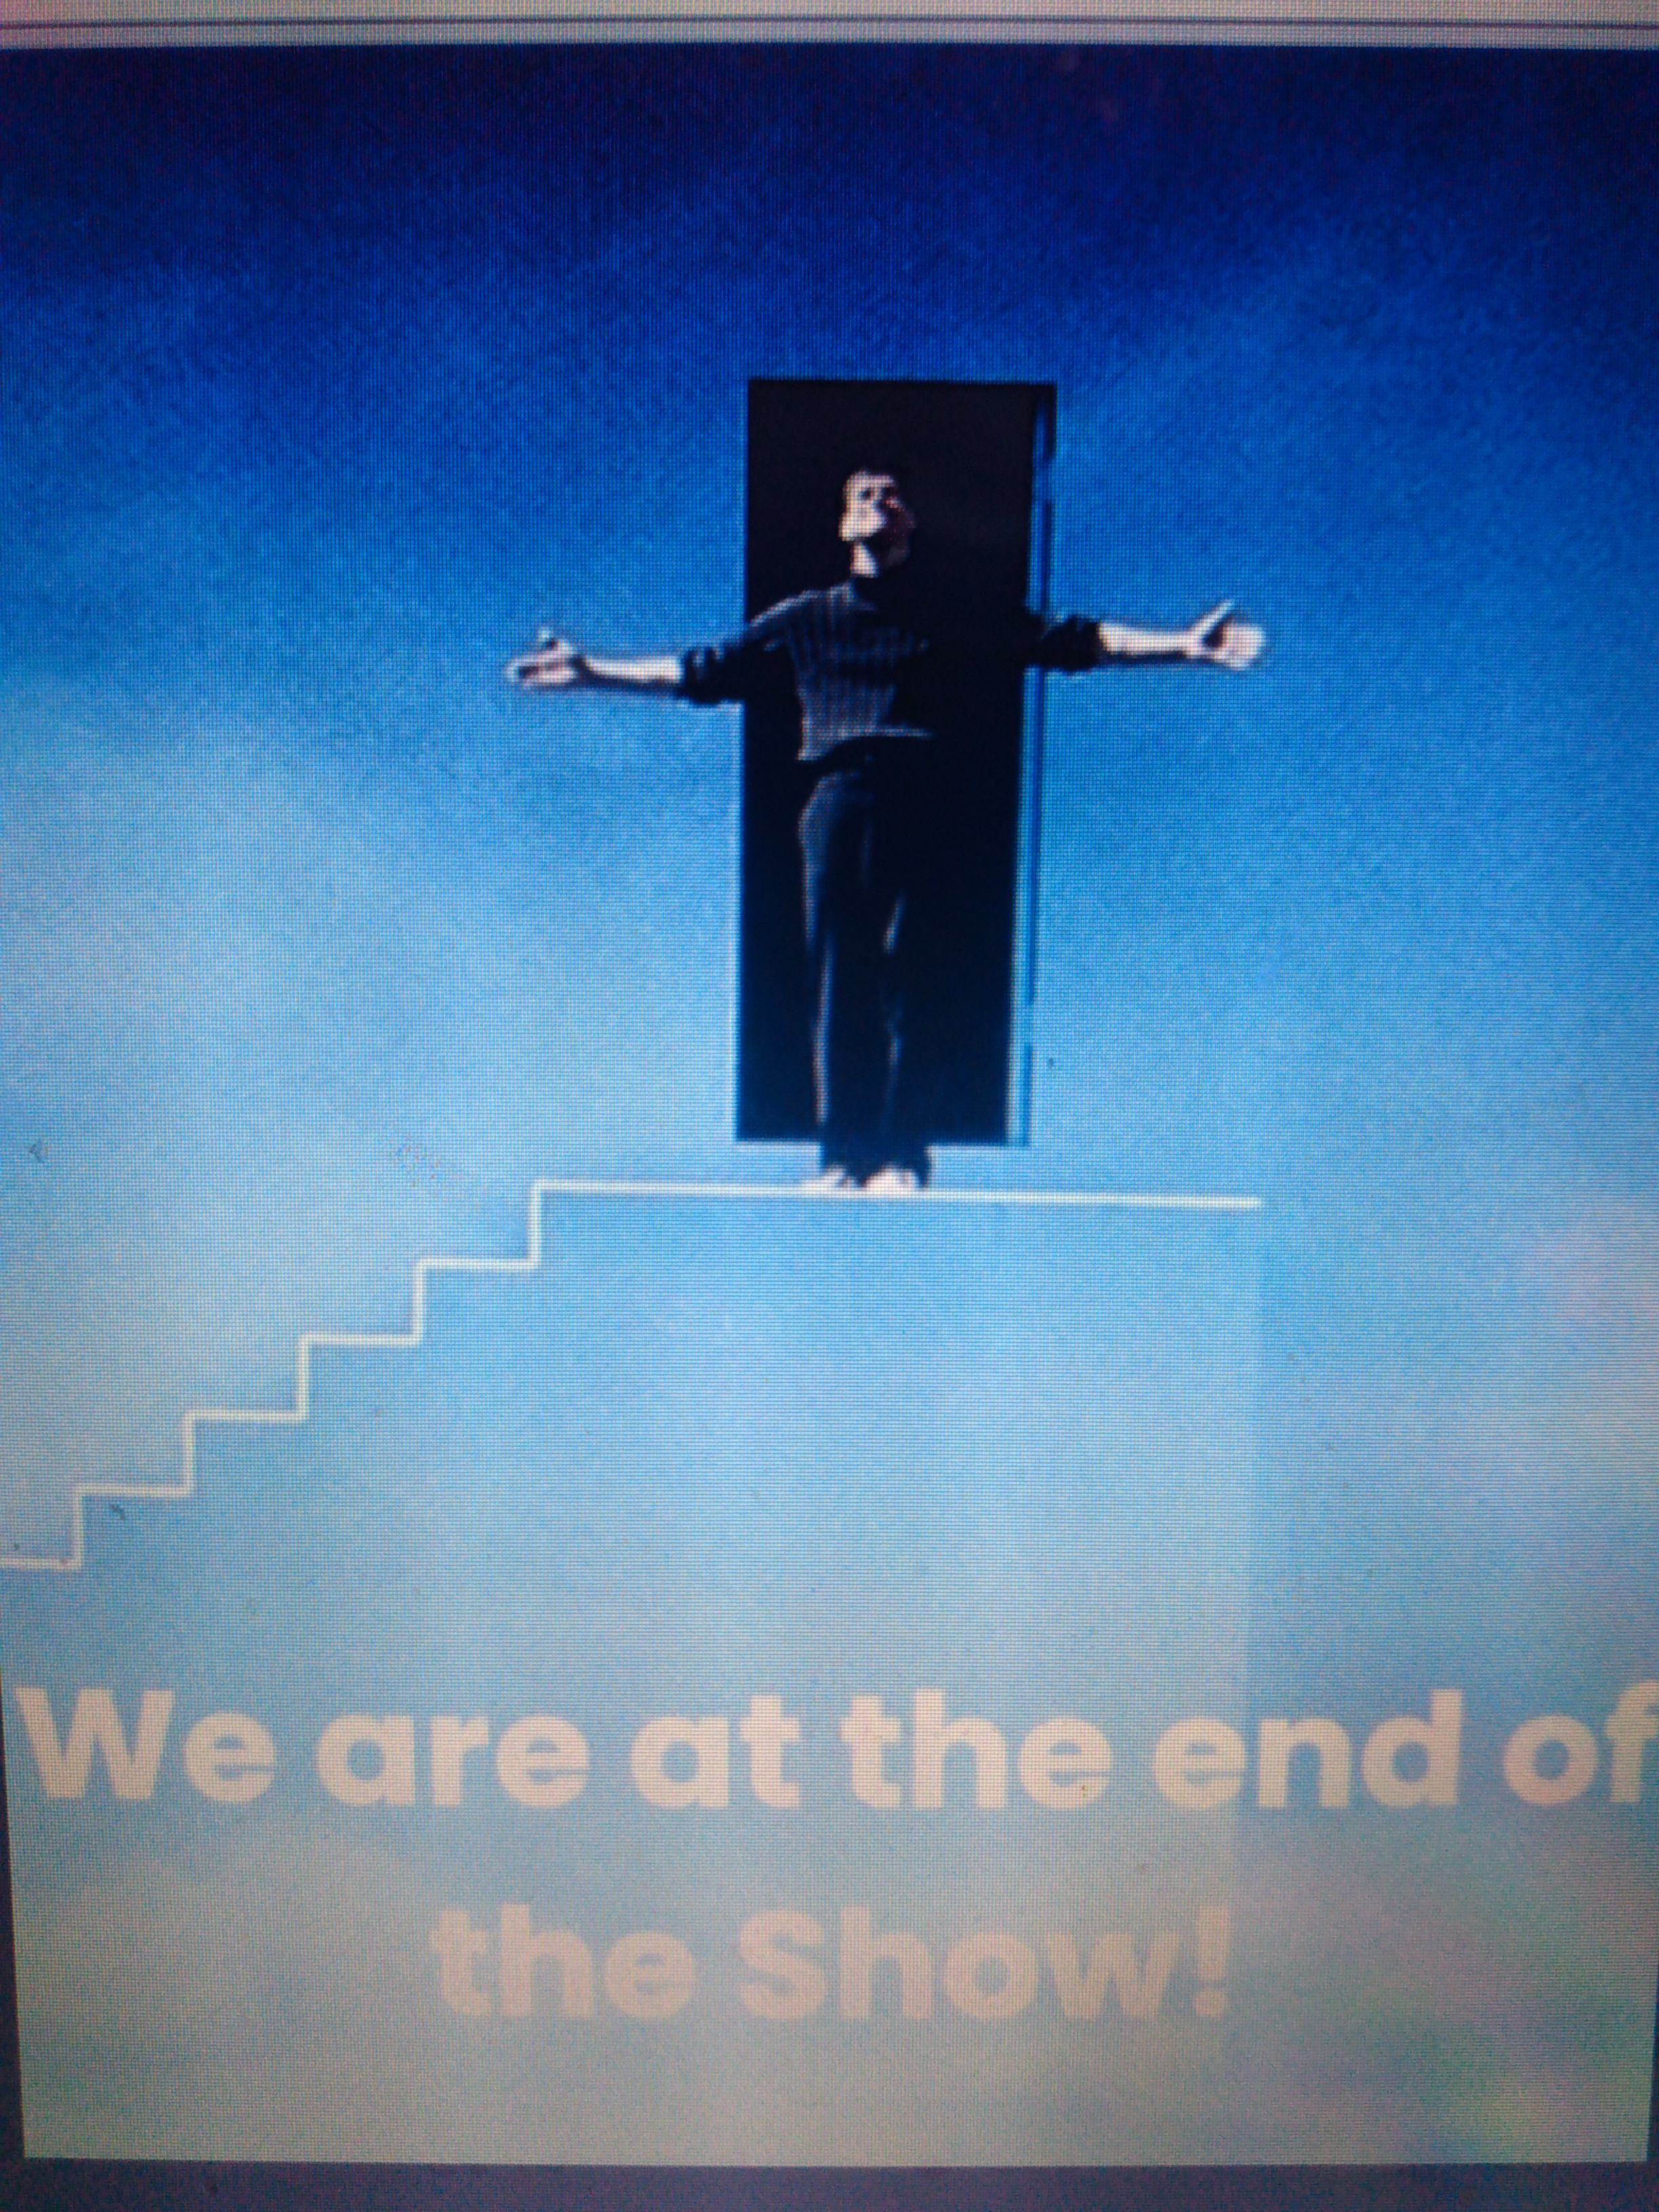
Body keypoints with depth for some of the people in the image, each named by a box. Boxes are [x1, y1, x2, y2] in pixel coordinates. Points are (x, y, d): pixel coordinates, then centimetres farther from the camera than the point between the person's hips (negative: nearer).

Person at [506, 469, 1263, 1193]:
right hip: (838, 799, 2)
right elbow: (702, 670, 21)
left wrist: (1182, 644, 2)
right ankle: (843, 1154, 0)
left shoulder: (953, 618, 16)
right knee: (837, 976, -3)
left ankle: (901, 1156, -4)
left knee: (904, 975, -8)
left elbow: (1068, 640, 10)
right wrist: (592, 671, 17)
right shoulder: (805, 619, 20)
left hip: (918, 798, -1)